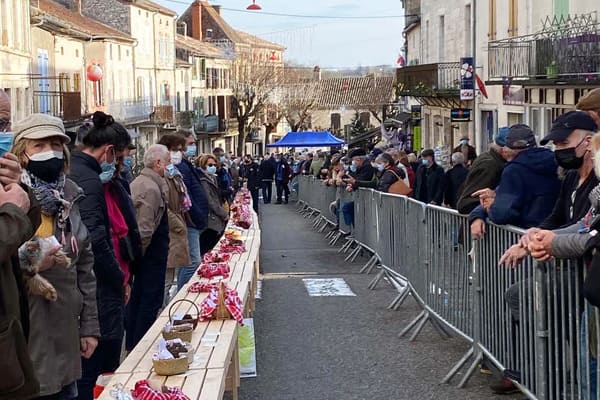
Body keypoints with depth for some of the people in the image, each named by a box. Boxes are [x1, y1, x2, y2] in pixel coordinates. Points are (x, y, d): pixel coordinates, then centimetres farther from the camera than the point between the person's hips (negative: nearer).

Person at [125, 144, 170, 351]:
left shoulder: (137, 182, 11)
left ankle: (132, 343, 26)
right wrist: (140, 251, -13)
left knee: (136, 297, 17)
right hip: (152, 253, -10)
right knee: (151, 300, -2)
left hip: (139, 252, 10)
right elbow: (145, 228, -24)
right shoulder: (152, 188, -21)